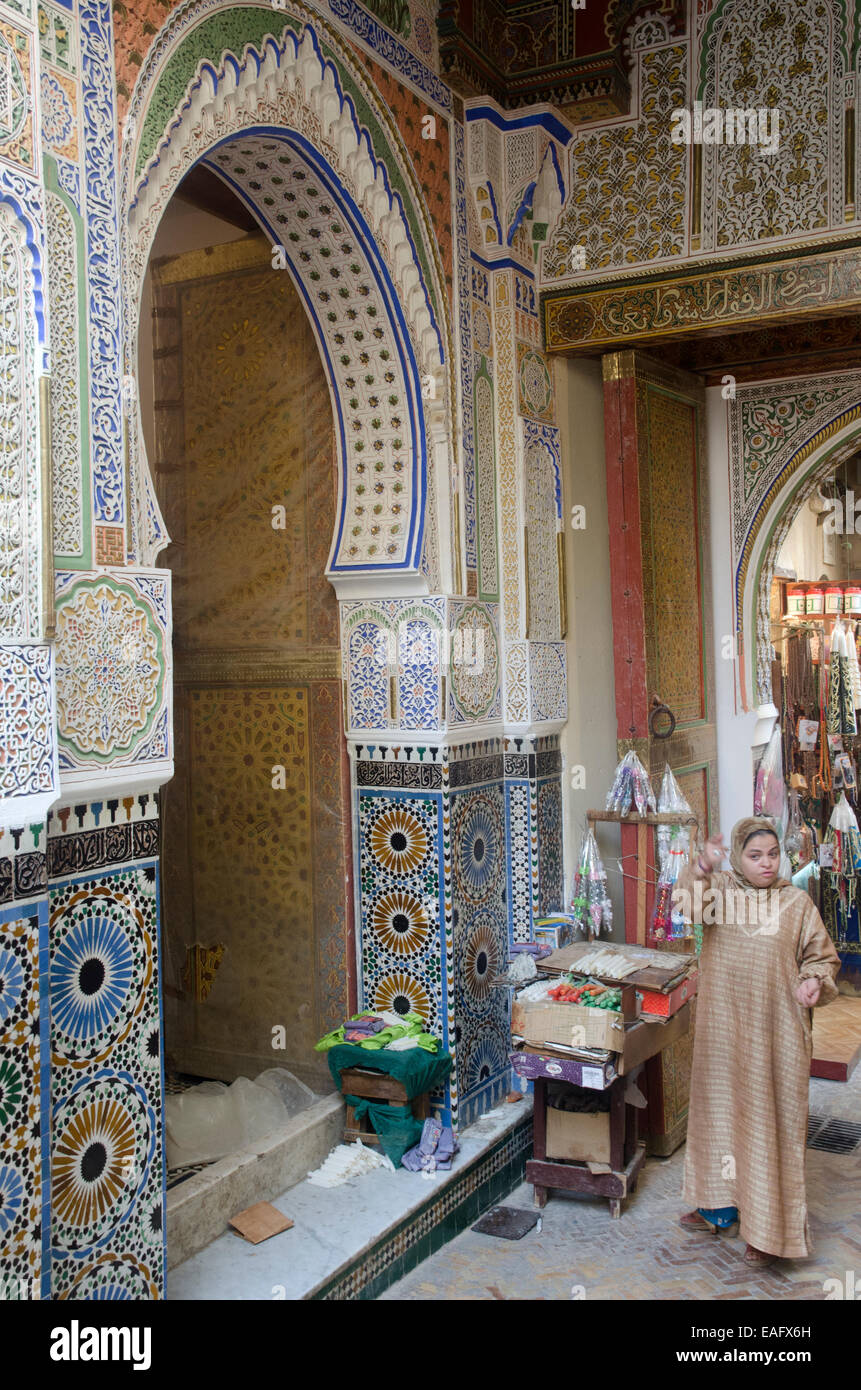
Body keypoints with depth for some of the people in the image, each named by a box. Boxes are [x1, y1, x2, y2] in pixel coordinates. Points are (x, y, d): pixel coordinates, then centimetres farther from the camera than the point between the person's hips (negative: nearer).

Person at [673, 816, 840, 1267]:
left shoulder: (796, 903, -1)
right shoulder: (720, 890, 1)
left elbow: (821, 954, 6)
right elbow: (688, 903, -18)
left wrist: (815, 981, -14)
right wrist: (703, 867, -36)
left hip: (776, 1033, -2)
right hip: (722, 1027, 2)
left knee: (771, 1121, 2)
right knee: (721, 1110, 14)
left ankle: (769, 1228, 14)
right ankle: (722, 1206, 32)